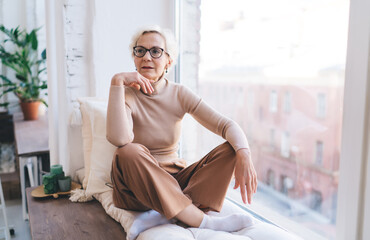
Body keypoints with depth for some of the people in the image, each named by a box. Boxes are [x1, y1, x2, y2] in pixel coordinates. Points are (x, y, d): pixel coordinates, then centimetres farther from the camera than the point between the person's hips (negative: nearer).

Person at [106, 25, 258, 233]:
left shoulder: (179, 94, -2)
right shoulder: (126, 95, -10)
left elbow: (227, 125, -11)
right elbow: (119, 139, -32)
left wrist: (244, 155, -31)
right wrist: (117, 82, -29)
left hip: (176, 178, 3)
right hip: (140, 184, -2)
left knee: (231, 149, -15)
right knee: (129, 152, -35)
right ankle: (205, 222, -31)